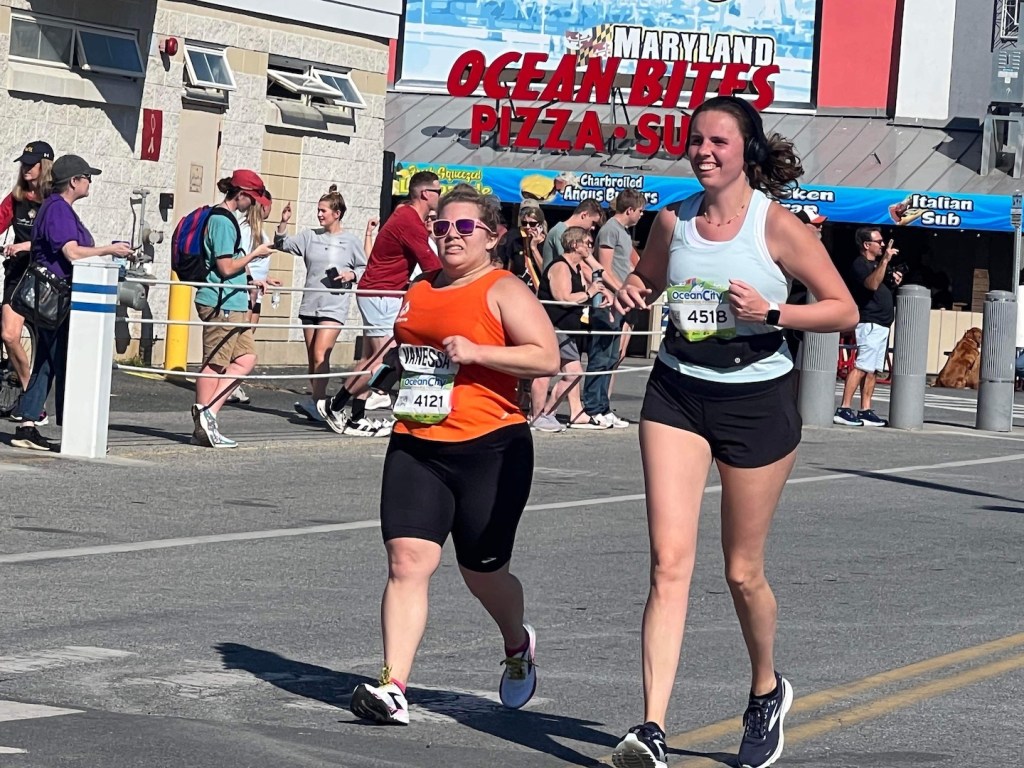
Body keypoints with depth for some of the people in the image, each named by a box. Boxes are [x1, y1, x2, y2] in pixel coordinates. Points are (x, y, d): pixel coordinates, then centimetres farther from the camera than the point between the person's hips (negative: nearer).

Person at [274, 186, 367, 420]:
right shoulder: (310, 236, 10)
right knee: (312, 360, 8)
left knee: (320, 355, -18)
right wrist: (283, 223, -5)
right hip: (310, 304, 5)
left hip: (334, 307, -5)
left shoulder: (351, 241, 1)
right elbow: (282, 245, 7)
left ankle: (315, 403, -22)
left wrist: (351, 274, -11)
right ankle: (317, 406, 15)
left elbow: (364, 268, 7)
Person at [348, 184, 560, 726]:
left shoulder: (504, 291, -4)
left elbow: (546, 357, -14)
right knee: (407, 560, -10)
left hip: (489, 448, -5)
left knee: (483, 571, 9)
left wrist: (477, 353, -21)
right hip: (416, 445, 5)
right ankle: (393, 687, -15)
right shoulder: (420, 290, 16)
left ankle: (518, 646, 42)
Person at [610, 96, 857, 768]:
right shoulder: (674, 222, 3)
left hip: (756, 401, -3)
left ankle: (767, 690, 37)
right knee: (670, 561, -11)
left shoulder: (776, 225, -9)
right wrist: (631, 295, -1)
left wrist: (770, 312, -20)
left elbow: (845, 310, -6)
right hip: (677, 393, 3)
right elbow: (645, 281, 23)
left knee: (743, 573, 8)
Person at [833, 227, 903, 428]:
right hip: (869, 323, -10)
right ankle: (844, 409, -18)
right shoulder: (860, 264, -8)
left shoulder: (876, 264, 21)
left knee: (871, 370, 7)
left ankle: (865, 411, 8)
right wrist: (885, 260, -30)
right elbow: (872, 284, -26)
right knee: (861, 367, -15)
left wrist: (894, 282, 11)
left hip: (882, 324, 10)